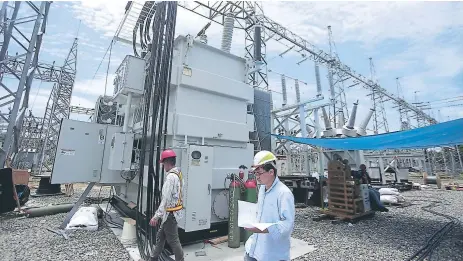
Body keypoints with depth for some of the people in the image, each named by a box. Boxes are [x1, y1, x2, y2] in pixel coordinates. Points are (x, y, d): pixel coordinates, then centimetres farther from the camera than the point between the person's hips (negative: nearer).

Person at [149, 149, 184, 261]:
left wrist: (156, 216, -22)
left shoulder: (171, 176, -23)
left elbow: (166, 199, -26)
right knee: (160, 236, 22)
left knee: (173, 240, 5)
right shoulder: (177, 173, 6)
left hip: (170, 213, -9)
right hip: (171, 212, 9)